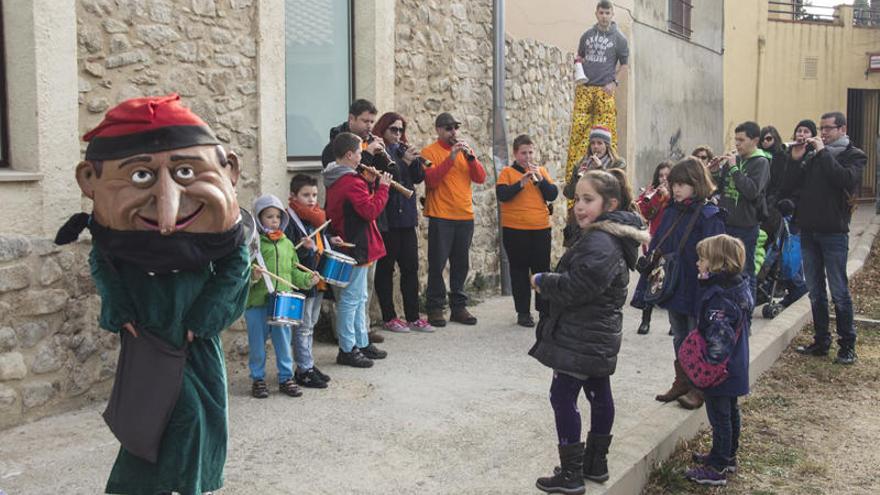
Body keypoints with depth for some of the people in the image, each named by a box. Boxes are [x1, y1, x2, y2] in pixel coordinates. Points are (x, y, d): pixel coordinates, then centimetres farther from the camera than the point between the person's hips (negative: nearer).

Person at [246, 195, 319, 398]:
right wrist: (252, 276, -29)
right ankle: (258, 379, 22)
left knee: (283, 342, 11)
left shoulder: (287, 244, 12)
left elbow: (293, 270, 17)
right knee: (257, 343, 7)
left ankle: (286, 377, 23)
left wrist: (307, 279, 2)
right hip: (257, 303, -4)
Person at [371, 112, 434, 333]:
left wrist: (415, 159, -9)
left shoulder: (403, 149, 14)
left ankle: (413, 317, 14)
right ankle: (388, 318, 10)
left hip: (406, 216, 7)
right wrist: (404, 161, -21)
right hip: (387, 219, -7)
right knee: (386, 268, 2)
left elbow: (418, 178, 8)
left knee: (411, 267, 7)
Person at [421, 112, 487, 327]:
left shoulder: (465, 149, 14)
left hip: (465, 216, 5)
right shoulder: (429, 152, -2)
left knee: (461, 264, 9)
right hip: (441, 217, -5)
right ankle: (435, 308, 5)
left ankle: (458, 307, 17)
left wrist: (470, 156, -10)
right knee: (437, 263, -2)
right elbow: (431, 180, -16)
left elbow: (481, 178, 5)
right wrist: (451, 157, -21)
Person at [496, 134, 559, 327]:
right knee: (519, 270, 3)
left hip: (541, 228, 3)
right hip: (514, 229, -3)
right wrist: (521, 182, -22)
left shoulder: (541, 170, 9)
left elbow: (553, 195, 0)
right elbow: (501, 195, -14)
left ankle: (544, 308, 18)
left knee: (542, 268, 7)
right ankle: (523, 312, 10)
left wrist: (540, 179, -13)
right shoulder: (507, 172, 1)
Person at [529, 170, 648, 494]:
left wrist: (542, 281, -11)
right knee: (599, 394, 16)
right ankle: (596, 463, 28)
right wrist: (550, 282, 5)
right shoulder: (611, 237, 12)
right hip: (600, 336, 11)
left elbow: (574, 287, -26)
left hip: (581, 339, -11)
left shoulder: (599, 243, -23)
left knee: (563, 396, -5)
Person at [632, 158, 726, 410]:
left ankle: (699, 388, 24)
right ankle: (682, 382, 34)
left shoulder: (710, 216, -15)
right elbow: (655, 248, 5)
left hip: (696, 291, -6)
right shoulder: (671, 212, 3)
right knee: (679, 338, 19)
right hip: (672, 287, 6)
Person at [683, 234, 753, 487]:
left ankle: (716, 468, 11)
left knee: (720, 417, 1)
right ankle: (727, 456, 38)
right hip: (735, 368, 10)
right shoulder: (739, 286, 3)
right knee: (730, 412, 22)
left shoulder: (719, 298, -27)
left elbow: (718, 339, -29)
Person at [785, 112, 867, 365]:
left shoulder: (853, 155, 1)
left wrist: (824, 153, -16)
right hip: (808, 230, 5)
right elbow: (792, 185, 7)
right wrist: (795, 159, -6)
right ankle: (821, 341, 21)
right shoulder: (812, 155, 12)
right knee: (815, 292, 11)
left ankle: (847, 346, 8)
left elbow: (847, 179, -19)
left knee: (839, 292, -2)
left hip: (834, 232, -5)